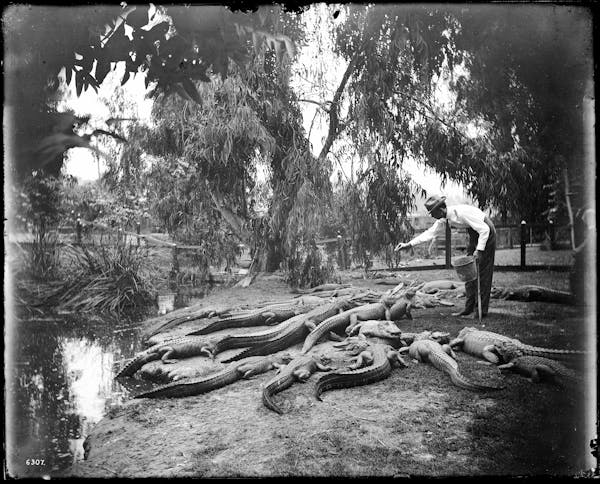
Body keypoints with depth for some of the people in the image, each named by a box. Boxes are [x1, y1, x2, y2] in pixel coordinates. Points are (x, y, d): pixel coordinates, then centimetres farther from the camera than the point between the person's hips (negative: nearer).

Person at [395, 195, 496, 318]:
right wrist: (409, 244, -6)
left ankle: (482, 310, -2)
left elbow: (484, 229, -29)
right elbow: (430, 233, -1)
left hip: (485, 233, -8)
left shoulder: (462, 212, -31)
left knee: (482, 272, -8)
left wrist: (479, 249, -31)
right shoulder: (443, 221, -6)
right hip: (474, 234, 8)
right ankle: (469, 308, 10)